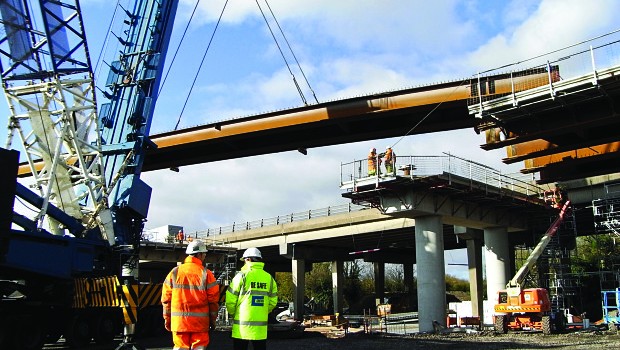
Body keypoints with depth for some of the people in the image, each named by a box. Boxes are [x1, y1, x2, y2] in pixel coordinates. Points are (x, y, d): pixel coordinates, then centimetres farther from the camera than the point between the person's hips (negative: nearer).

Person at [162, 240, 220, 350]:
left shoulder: (175, 272, 3)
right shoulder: (206, 274, -5)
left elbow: (166, 298, 5)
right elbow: (213, 299, -3)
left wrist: (167, 318, 15)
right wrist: (213, 320, 8)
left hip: (179, 321, 2)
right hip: (200, 322, -2)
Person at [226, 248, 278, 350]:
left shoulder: (242, 275, -7)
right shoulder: (269, 278, 5)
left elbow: (230, 299, -7)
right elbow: (273, 302, 7)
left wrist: (232, 313, 10)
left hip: (242, 324, -3)